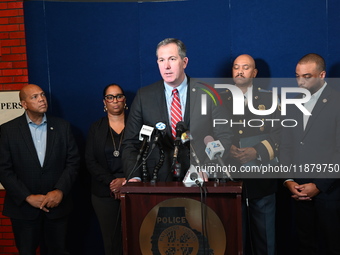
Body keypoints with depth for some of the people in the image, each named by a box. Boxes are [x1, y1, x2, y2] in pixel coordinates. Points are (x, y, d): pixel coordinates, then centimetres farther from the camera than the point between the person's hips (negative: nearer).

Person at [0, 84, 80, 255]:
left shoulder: (62, 126, 2)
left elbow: (73, 161, 1)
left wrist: (60, 191, -11)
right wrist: (28, 197, -12)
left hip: (57, 205, 1)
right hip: (23, 208, -1)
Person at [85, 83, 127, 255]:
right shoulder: (95, 128, 9)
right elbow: (90, 161, 2)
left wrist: (126, 180, -12)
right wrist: (111, 182, -10)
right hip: (104, 192, 1)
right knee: (110, 238, 4)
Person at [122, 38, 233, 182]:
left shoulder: (208, 94, 4)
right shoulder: (144, 97, 6)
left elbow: (224, 138, 3)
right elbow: (131, 143, 6)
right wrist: (134, 177, -9)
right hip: (157, 183, 1)